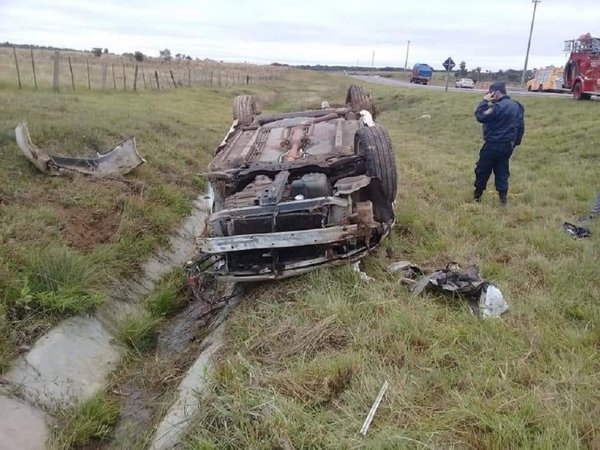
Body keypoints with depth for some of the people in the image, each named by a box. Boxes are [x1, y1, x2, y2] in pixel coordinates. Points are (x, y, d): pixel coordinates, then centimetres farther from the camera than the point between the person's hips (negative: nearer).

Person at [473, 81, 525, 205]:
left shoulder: (498, 106, -21)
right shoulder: (517, 106, 10)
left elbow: (480, 117, -19)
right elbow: (521, 126, 14)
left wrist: (484, 101, -12)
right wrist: (515, 142, 22)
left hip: (494, 144, -8)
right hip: (508, 145, 8)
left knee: (483, 169, 6)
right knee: (502, 170, 13)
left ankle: (477, 194, 17)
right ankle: (503, 196, 11)